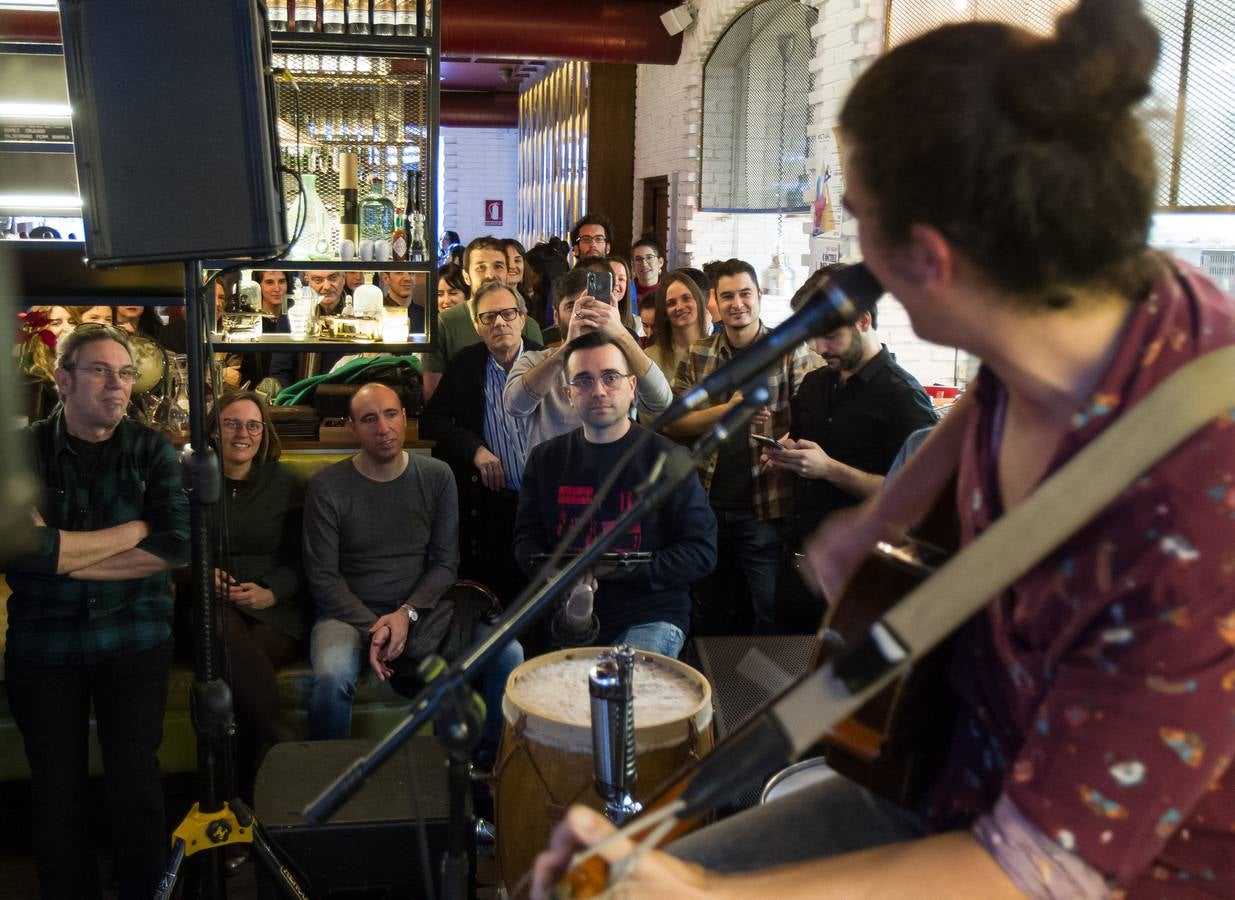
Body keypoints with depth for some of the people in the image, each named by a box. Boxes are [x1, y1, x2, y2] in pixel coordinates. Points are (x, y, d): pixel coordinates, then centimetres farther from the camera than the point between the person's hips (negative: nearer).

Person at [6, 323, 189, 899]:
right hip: (41, 645, 0)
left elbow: (179, 546, -14)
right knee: (56, 793, 11)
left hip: (135, 640, 0)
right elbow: (22, 547, -20)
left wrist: (67, 555, -13)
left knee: (136, 788, 5)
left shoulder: (152, 451, -1)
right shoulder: (24, 452, -4)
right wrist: (135, 530, -13)